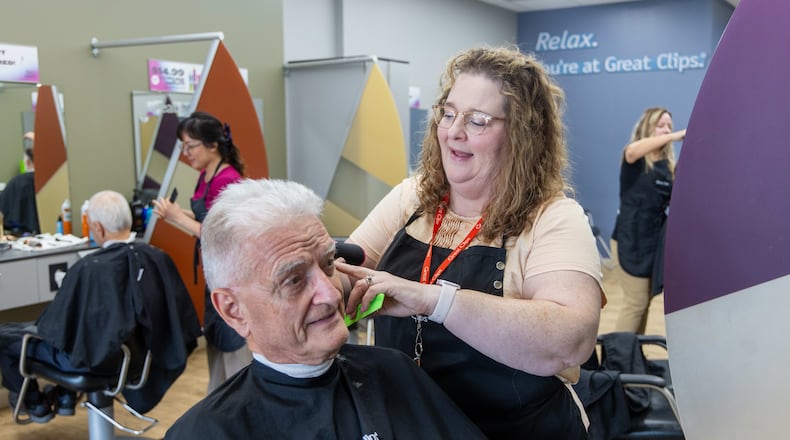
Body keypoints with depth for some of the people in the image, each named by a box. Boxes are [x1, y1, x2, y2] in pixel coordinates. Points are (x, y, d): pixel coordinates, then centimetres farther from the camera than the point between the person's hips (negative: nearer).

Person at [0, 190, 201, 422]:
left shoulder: (89, 268, -31)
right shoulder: (158, 258, -16)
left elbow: (57, 323, -17)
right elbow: (179, 311, -4)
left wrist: (39, 326, 6)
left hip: (95, 357, -6)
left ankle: (36, 405, 36)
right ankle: (65, 397, 42)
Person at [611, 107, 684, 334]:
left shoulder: (668, 165, 8)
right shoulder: (635, 161, -7)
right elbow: (633, 149, -32)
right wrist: (676, 136, -34)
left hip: (655, 238, 6)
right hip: (630, 239, -6)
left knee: (645, 301, 11)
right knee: (636, 302, -6)